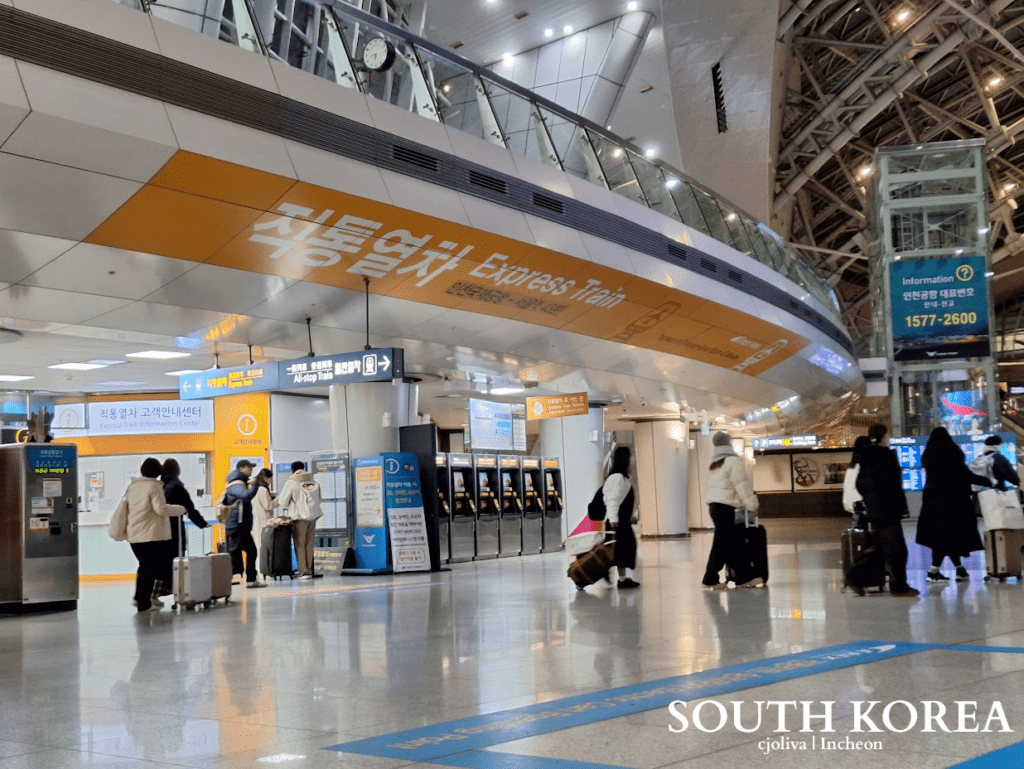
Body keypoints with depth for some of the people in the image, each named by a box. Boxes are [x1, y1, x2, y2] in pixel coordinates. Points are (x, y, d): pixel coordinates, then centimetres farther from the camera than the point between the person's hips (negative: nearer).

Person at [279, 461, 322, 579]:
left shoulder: (291, 483, -6)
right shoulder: (314, 483, 7)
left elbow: (283, 501, -2)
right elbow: (318, 499, 13)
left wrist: (286, 508, 18)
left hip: (299, 517, -4)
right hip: (313, 516, 4)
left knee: (300, 545, 3)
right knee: (309, 545, 11)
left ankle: (303, 571, -1)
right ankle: (309, 570, 12)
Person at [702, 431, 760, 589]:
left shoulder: (714, 465, 19)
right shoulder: (733, 461, -7)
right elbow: (741, 485, -10)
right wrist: (752, 505, -4)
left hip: (714, 505, 9)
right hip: (726, 506, -9)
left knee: (732, 543, 9)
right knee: (721, 543, -4)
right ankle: (710, 579, -1)